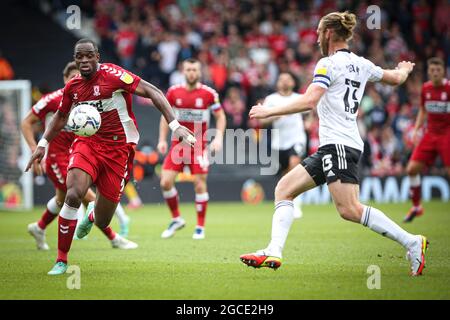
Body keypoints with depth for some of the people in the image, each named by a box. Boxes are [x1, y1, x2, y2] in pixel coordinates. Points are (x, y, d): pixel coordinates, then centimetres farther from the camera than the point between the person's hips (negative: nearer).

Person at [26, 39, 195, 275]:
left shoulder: (112, 74, -14)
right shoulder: (72, 86, 4)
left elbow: (153, 92, -16)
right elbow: (61, 117, 25)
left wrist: (174, 125, -25)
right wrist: (43, 144, 17)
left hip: (118, 148, -3)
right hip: (87, 143, 3)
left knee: (102, 222, 1)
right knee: (73, 194, -27)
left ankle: (92, 214, 45)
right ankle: (61, 260, -12)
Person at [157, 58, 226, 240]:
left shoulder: (209, 93, -6)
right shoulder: (173, 92, 1)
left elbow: (220, 117, 2)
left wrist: (218, 138, -12)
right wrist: (162, 139, 2)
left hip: (199, 145, -2)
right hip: (178, 143, 2)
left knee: (200, 184, -7)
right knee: (166, 182, -7)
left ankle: (200, 227, 7)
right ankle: (176, 219, 14)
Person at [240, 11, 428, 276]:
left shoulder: (328, 64, -8)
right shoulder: (361, 65, 15)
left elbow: (309, 101, -19)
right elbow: (396, 78, 30)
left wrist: (269, 112, -13)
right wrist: (405, 69, 54)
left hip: (338, 144, -9)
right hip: (332, 148, 9)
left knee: (350, 210, -17)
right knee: (284, 190, 8)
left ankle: (412, 242, -14)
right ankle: (274, 252, -3)